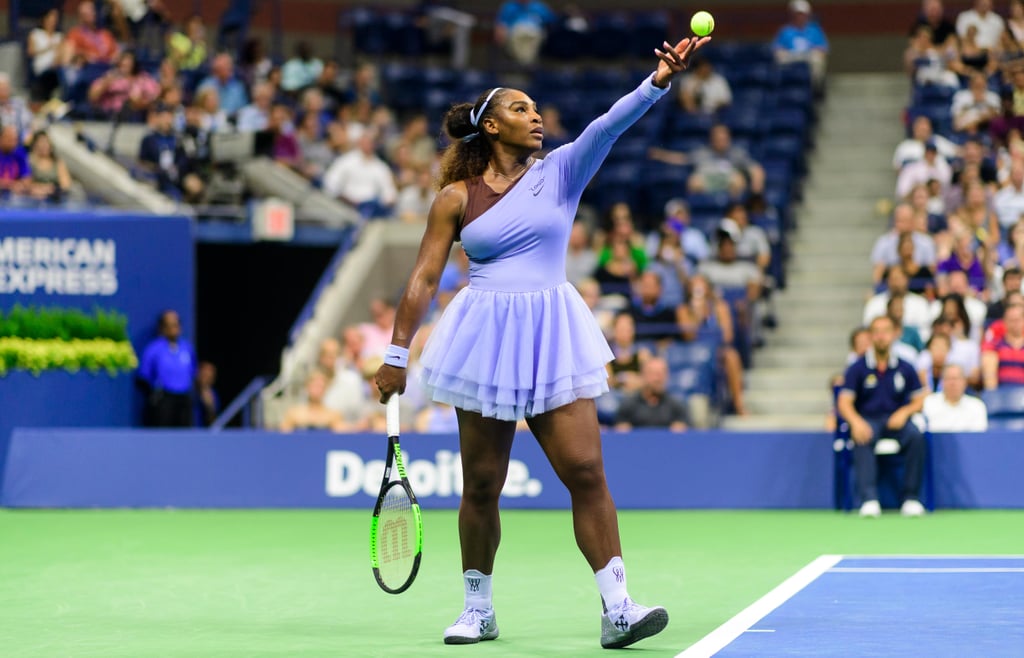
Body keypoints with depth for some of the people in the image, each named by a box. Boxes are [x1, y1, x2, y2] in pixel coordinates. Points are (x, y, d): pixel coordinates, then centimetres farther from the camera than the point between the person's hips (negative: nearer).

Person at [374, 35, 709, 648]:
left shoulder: (559, 172, 6)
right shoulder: (457, 198, 4)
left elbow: (607, 127, -10)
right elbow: (425, 278, 5)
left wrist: (658, 83, -26)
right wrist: (396, 355, 3)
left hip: (553, 341, 1)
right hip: (485, 341, -1)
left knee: (586, 471, -8)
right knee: (482, 485, 4)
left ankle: (617, 609, -9)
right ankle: (479, 609, 19)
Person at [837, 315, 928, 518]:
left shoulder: (905, 368, 8)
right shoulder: (857, 368, 1)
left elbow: (919, 400, 10)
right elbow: (844, 402, -5)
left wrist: (904, 412, -12)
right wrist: (856, 422, -26)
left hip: (896, 420, 2)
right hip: (867, 420, -2)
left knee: (916, 436, -31)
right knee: (862, 440, -37)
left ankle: (911, 498, -25)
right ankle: (869, 500, -43)